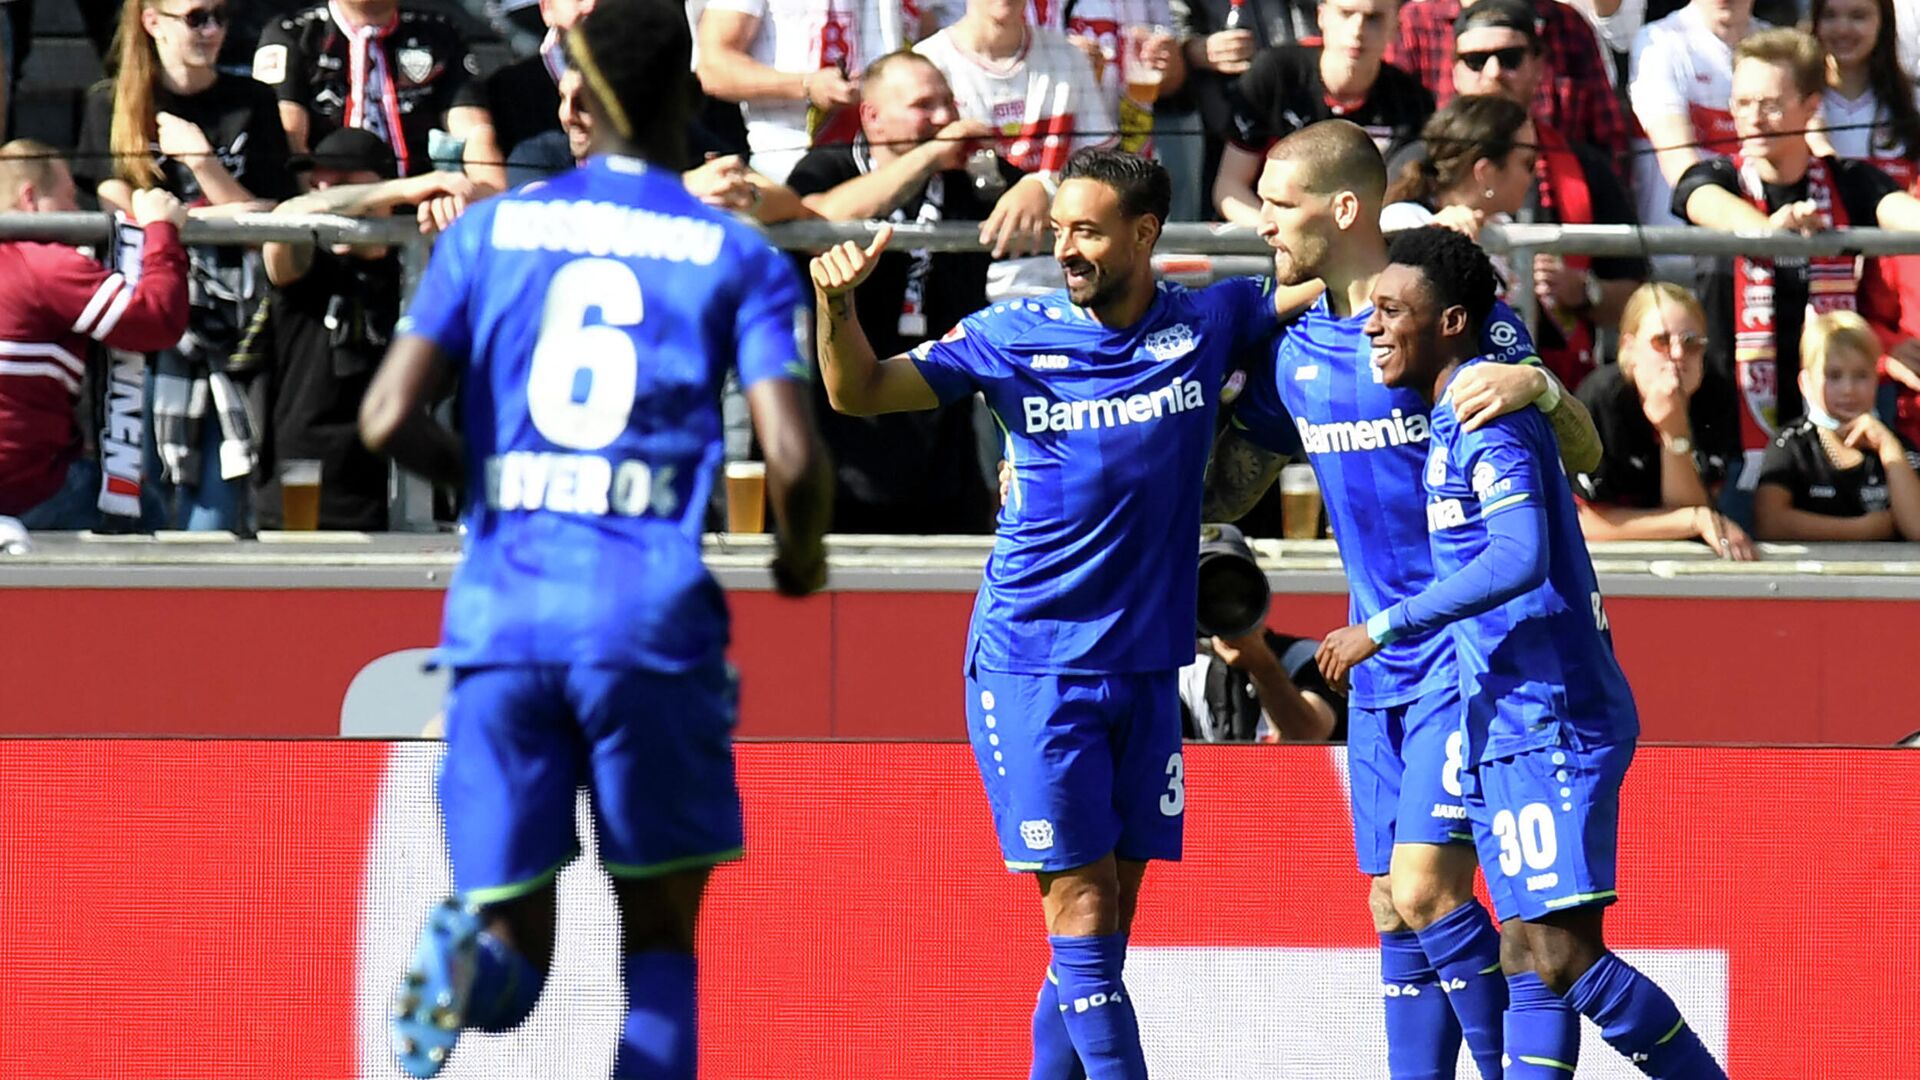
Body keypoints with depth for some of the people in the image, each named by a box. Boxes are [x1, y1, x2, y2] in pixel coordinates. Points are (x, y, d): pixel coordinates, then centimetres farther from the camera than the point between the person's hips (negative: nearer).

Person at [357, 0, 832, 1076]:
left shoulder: (490, 229, 10)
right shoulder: (739, 255, 5)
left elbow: (389, 416, 0)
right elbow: (793, 457, -6)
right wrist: (802, 559, 15)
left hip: (502, 612, 1)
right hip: (653, 614, -1)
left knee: (514, 949, 5)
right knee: (660, 936, 13)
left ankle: (469, 956, -31)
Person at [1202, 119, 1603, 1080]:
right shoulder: (1294, 352, 9)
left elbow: (1582, 454, -12)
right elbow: (1222, 490, 18)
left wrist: (1541, 387, -33)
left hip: (1467, 649, -7)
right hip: (1378, 665, 7)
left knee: (1426, 891, -17)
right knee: (1394, 917, 6)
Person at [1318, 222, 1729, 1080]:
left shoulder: (1488, 421, -13)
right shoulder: (1450, 422, 17)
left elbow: (1518, 560, -26)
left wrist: (1381, 628, -21)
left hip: (1551, 724, -10)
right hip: (1510, 727, 10)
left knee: (1560, 955, -14)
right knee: (1529, 960, 6)